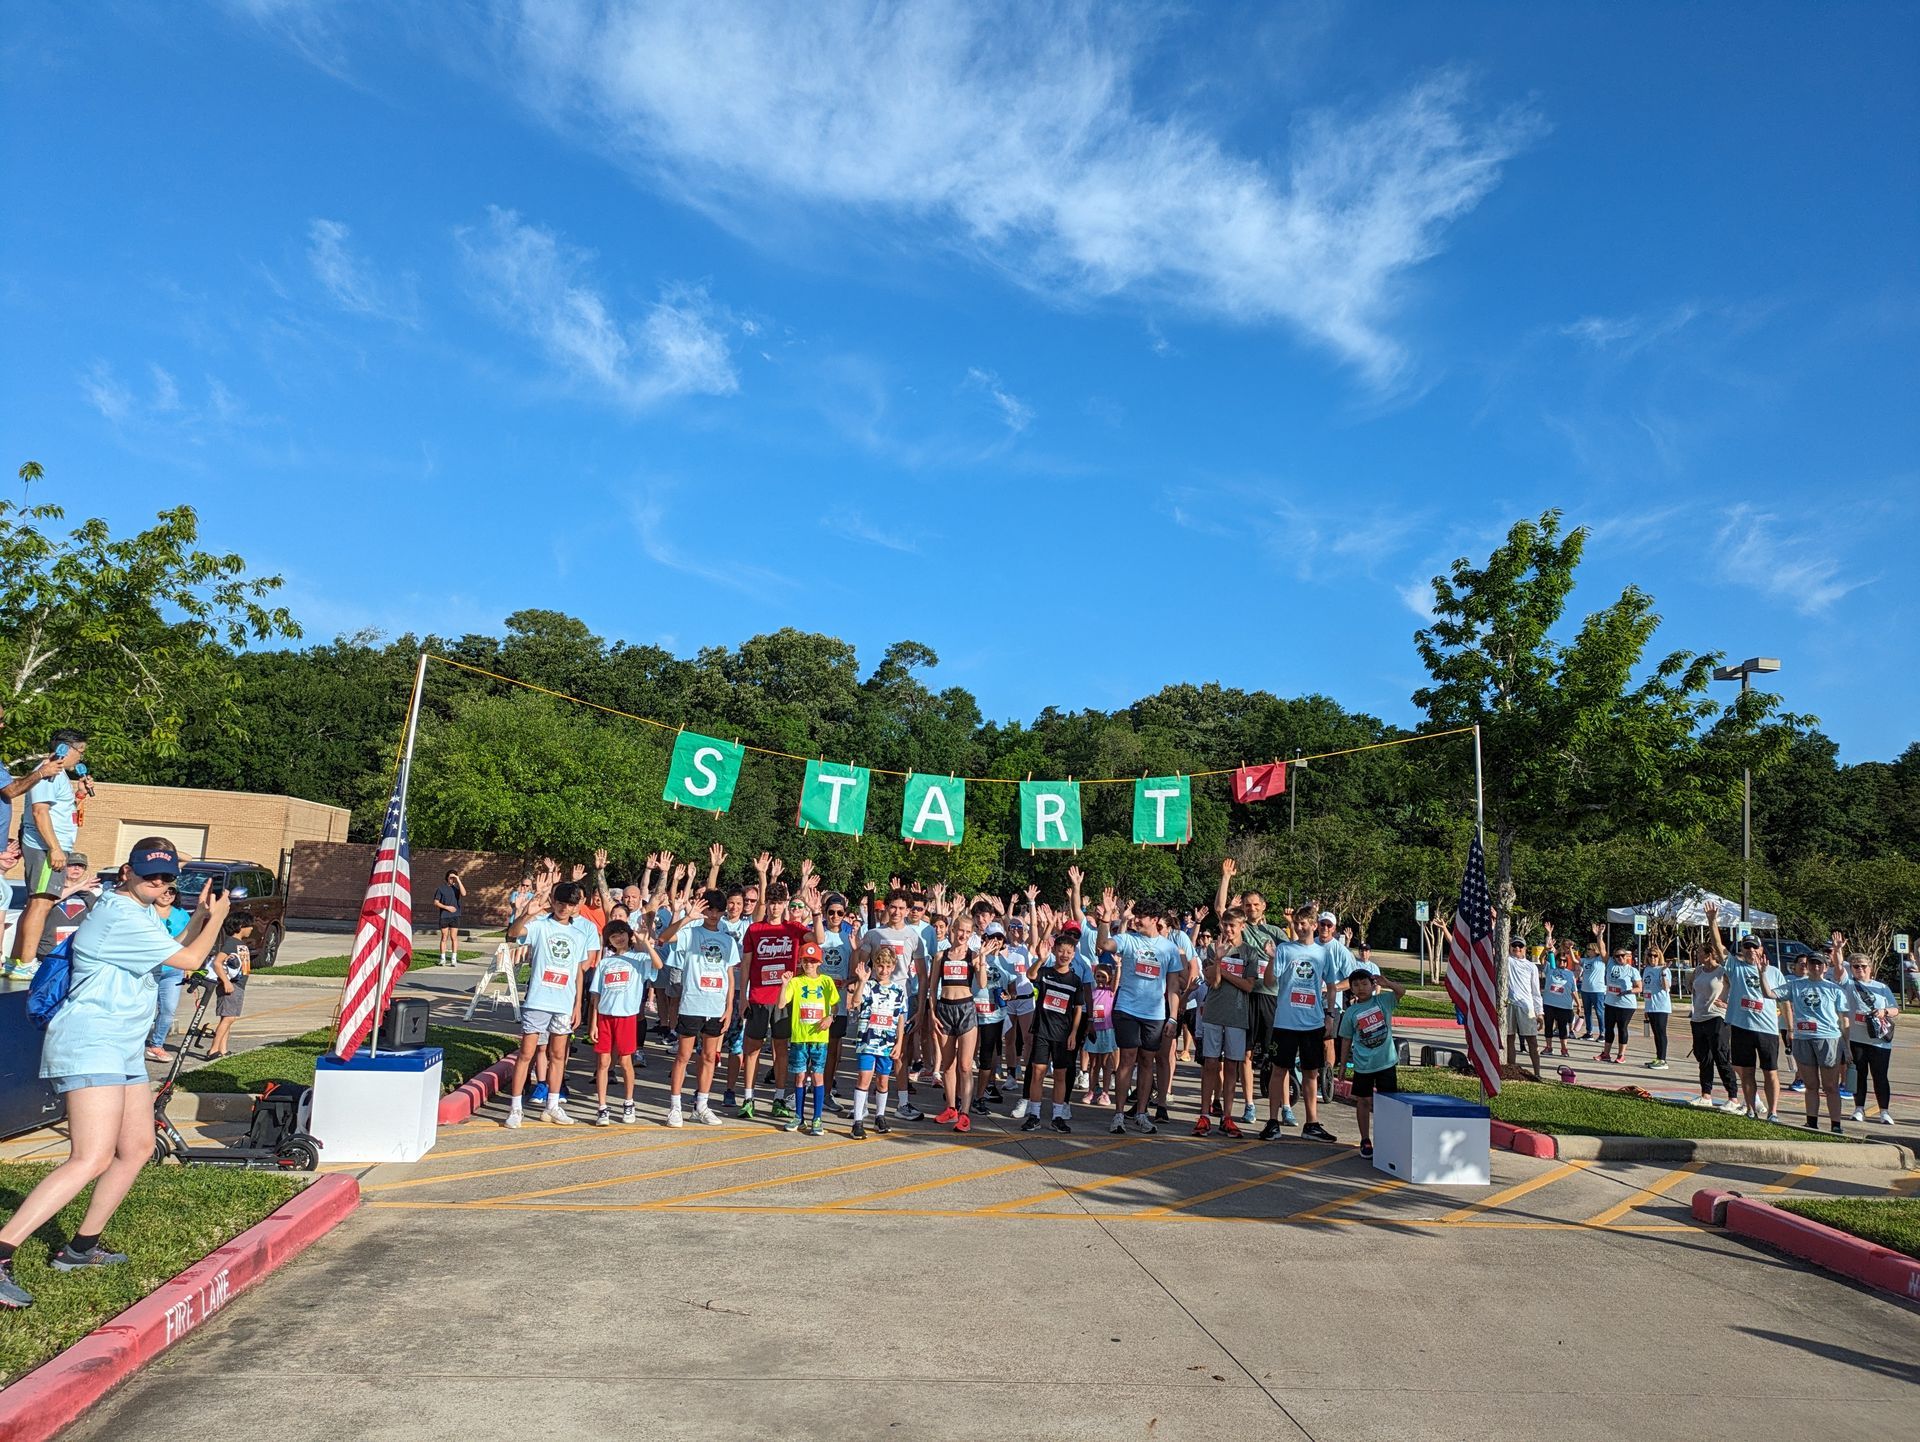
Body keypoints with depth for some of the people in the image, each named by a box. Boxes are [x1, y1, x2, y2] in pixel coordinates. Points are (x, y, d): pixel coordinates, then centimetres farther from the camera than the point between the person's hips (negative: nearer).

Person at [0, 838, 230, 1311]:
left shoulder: (142, 912, 16)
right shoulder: (121, 915, -16)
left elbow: (171, 954, 29)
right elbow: (189, 961, -13)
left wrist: (200, 917, 18)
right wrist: (216, 919, 2)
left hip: (123, 1049, 11)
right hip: (90, 1044, -11)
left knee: (137, 1147, 14)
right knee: (93, 1159, -22)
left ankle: (81, 1246, 24)